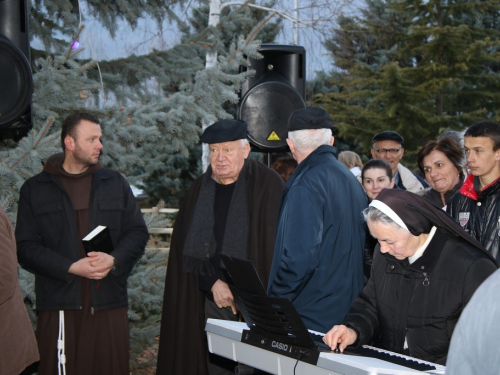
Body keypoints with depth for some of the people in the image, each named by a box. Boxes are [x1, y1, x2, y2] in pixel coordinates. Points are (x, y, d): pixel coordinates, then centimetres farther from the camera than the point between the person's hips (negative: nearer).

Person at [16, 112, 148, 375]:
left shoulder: (116, 183, 14)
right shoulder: (35, 189, 6)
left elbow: (137, 232, 10)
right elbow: (26, 247, 0)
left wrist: (114, 259, -11)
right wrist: (71, 268, -14)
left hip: (109, 304, 2)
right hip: (59, 305, -2)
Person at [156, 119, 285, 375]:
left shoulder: (267, 184, -4)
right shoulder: (201, 188, 10)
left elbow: (276, 245, -8)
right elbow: (186, 246, 7)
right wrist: (213, 283, -6)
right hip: (210, 301, 4)